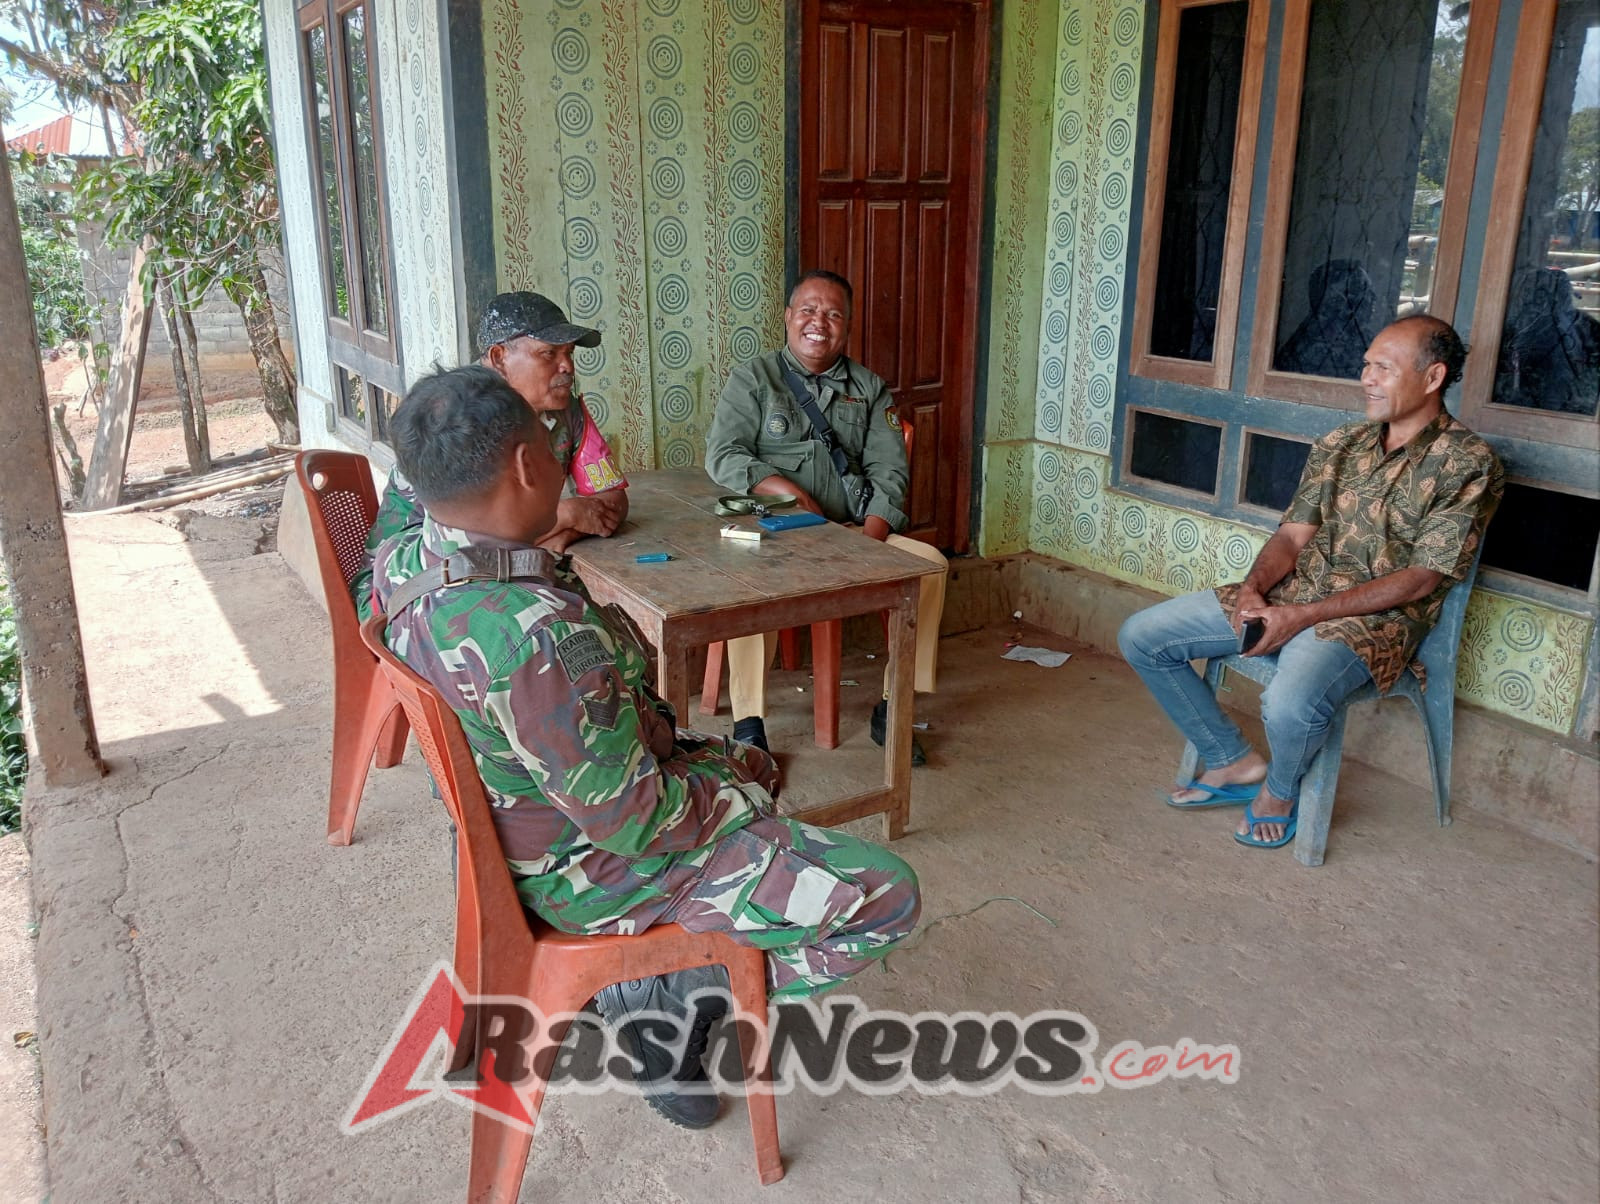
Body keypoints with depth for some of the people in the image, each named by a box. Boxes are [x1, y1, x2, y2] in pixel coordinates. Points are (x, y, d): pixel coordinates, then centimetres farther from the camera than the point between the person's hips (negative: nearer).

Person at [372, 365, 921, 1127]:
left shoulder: (406, 564, -9)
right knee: (888, 897, -7)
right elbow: (634, 823, -27)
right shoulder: (536, 634, -35)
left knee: (734, 761, 32)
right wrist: (743, 786, -9)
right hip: (589, 873, -9)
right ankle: (667, 1005, 5)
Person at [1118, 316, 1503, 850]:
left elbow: (1420, 579, -13)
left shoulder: (1468, 464, -8)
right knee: (1141, 636, -5)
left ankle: (1279, 791, 1)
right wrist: (1254, 589, -13)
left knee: (1288, 705, -38)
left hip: (1376, 618, -6)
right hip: (1292, 593, 7)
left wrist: (1303, 616, -20)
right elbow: (1293, 535, 10)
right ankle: (1235, 763, 9)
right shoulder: (1338, 445, 11)